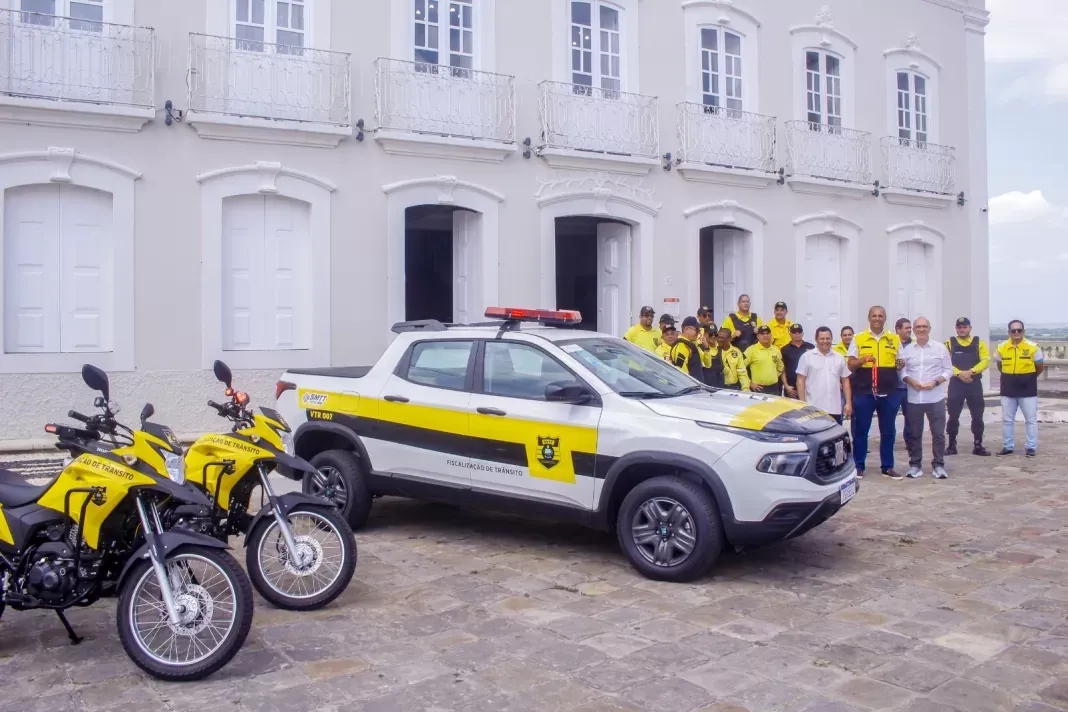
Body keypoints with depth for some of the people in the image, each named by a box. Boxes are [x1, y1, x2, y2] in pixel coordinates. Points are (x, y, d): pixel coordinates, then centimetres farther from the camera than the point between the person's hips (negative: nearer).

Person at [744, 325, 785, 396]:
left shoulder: (776, 350, 10)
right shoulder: (752, 350, -7)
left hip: (774, 388, 5)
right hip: (758, 389, -5)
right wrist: (749, 383, -9)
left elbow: (780, 368, 22)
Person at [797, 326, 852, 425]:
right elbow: (800, 381, -2)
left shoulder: (839, 357, 11)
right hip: (814, 409, -3)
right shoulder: (807, 356, 0)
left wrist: (848, 403, 6)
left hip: (835, 409, 4)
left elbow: (845, 381, 13)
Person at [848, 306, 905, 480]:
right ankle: (858, 466, 14)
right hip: (864, 391, -2)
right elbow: (850, 365, 1)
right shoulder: (858, 339, 3)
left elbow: (900, 363, 15)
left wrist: (900, 364, -7)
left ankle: (887, 467, 18)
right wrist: (863, 359, -18)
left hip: (889, 392, 2)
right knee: (860, 430, 4)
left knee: (888, 431, 8)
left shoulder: (894, 339, 9)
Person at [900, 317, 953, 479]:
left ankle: (938, 465, 11)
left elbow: (948, 370, 2)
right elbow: (901, 370, 5)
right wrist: (911, 381, -13)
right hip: (913, 398, 1)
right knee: (914, 434, 6)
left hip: (936, 398, -1)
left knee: (938, 433, 2)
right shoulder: (907, 349, 7)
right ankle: (915, 465, 15)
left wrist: (935, 382, -12)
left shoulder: (940, 347, 3)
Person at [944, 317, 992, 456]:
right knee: (953, 416, 2)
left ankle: (978, 446, 13)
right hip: (956, 383, -1)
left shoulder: (979, 343, 7)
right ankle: (951, 446, 10)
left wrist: (970, 372, -17)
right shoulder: (949, 343, 3)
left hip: (974, 383, 1)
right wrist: (959, 373, -18)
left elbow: (985, 361, -4)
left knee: (977, 416, 4)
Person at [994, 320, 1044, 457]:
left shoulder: (1033, 347, -8)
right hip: (1008, 389, 3)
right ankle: (1008, 447, 17)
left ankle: (1031, 447, 12)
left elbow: (1040, 367, 4)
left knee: (1031, 419, 4)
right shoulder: (1001, 347, -1)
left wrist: (1028, 378, 12)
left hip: (1028, 388, -2)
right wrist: (1011, 377, 13)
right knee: (1007, 420, 8)